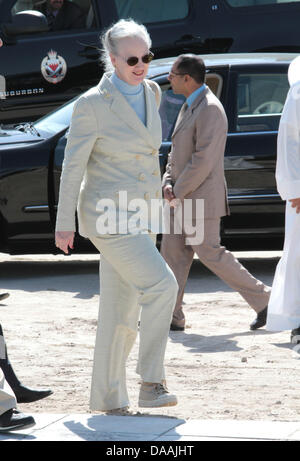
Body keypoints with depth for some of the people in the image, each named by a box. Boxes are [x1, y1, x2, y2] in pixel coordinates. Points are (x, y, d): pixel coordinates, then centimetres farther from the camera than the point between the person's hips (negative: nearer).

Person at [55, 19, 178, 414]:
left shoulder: (152, 93, 8)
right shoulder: (93, 104, -13)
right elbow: (73, 165, -8)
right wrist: (64, 225, -6)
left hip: (140, 215, 7)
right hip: (107, 213, -7)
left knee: (122, 313, 8)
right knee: (161, 285, -20)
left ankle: (109, 399, 14)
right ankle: (152, 382, -14)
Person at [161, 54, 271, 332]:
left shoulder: (210, 110, -18)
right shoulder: (189, 107, 14)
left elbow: (203, 160, -24)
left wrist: (178, 191, -17)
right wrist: (168, 183, 5)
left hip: (201, 199, -10)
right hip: (182, 198, 10)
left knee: (211, 254, -6)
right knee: (172, 254, 7)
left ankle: (263, 300, 3)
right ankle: (172, 316, 9)